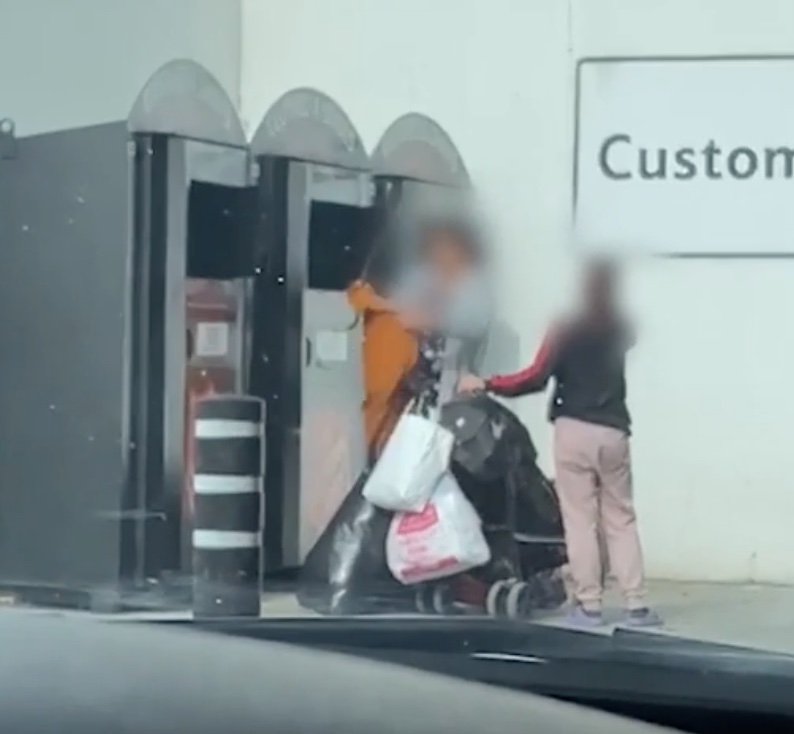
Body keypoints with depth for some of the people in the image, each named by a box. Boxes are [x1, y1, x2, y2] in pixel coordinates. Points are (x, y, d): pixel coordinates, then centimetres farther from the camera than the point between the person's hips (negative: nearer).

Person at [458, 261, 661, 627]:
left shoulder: (567, 329, -4)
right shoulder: (620, 329, 8)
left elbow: (536, 378, -12)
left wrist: (486, 384, -5)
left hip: (574, 431, -3)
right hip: (613, 433, 4)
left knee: (580, 519, 1)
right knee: (621, 519, 9)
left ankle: (588, 604, 1)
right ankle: (636, 604, 4)